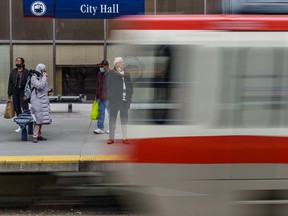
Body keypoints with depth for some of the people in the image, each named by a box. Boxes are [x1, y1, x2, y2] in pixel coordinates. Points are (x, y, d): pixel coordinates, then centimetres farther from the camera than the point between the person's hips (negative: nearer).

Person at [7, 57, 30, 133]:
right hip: (15, 92, 5)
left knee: (24, 109, -10)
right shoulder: (13, 72, 8)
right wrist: (9, 95, 7)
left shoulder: (26, 72, -5)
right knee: (17, 109, 7)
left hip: (23, 92, -5)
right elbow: (10, 83, 10)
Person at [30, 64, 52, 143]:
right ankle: (34, 136, -12)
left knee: (41, 118, 7)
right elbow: (40, 86, -22)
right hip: (37, 100, -8)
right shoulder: (33, 77, -9)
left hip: (43, 100, 8)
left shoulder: (41, 77, 15)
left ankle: (39, 135, 12)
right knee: (38, 118, -13)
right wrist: (44, 77, -13)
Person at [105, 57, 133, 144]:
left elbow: (130, 86, 14)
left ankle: (125, 138, 11)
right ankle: (111, 138, 8)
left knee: (124, 119, 6)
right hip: (114, 101, -3)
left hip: (125, 101, 3)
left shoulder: (126, 74, 12)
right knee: (112, 118, 2)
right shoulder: (110, 74, 1)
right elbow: (107, 86, -1)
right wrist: (110, 97, -8)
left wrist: (129, 97, 4)